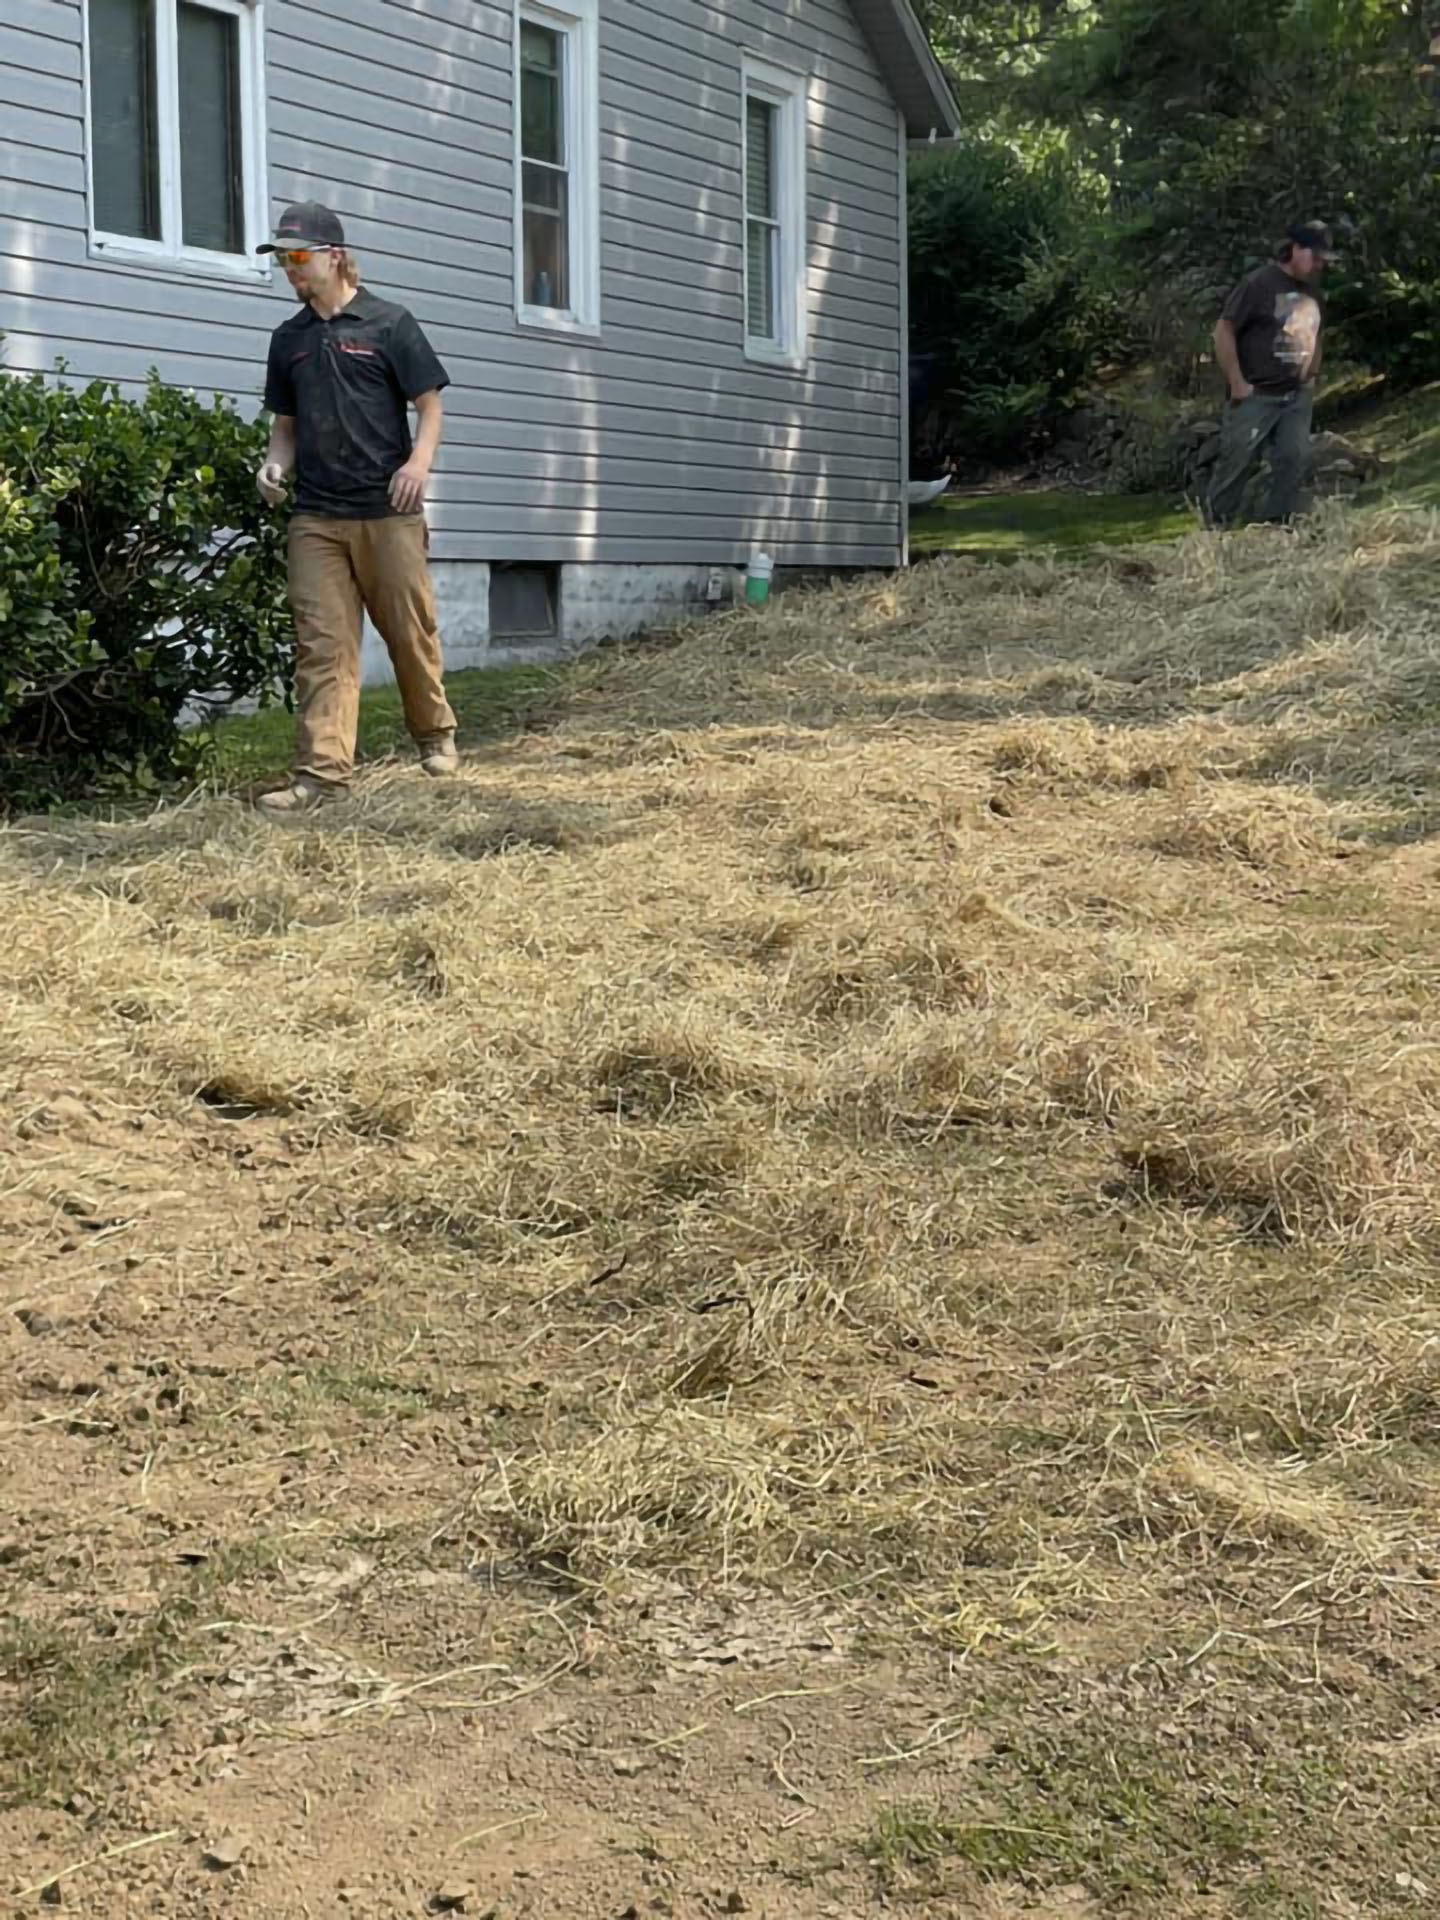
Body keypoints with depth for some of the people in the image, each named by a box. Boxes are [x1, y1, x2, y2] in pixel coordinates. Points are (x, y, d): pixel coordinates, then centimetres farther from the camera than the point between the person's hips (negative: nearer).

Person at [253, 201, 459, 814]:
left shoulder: (388, 323, 0)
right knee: (322, 643, -3)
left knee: (411, 629, 6)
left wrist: (420, 460, -17)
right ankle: (322, 769, -6)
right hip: (315, 516, 4)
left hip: (388, 511, -4)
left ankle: (436, 734, 28)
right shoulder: (289, 338, 14)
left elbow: (429, 403, 1)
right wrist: (275, 463, 0)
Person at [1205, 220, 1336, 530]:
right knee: (1237, 461, -2)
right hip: (1257, 395, -6)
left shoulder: (1311, 289, 10)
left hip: (1298, 397, 6)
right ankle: (1214, 527, 8)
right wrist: (1237, 383, -15)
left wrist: (1311, 376, 13)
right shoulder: (1260, 283, -12)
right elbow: (1224, 330, -14)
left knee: (1294, 459, 0)